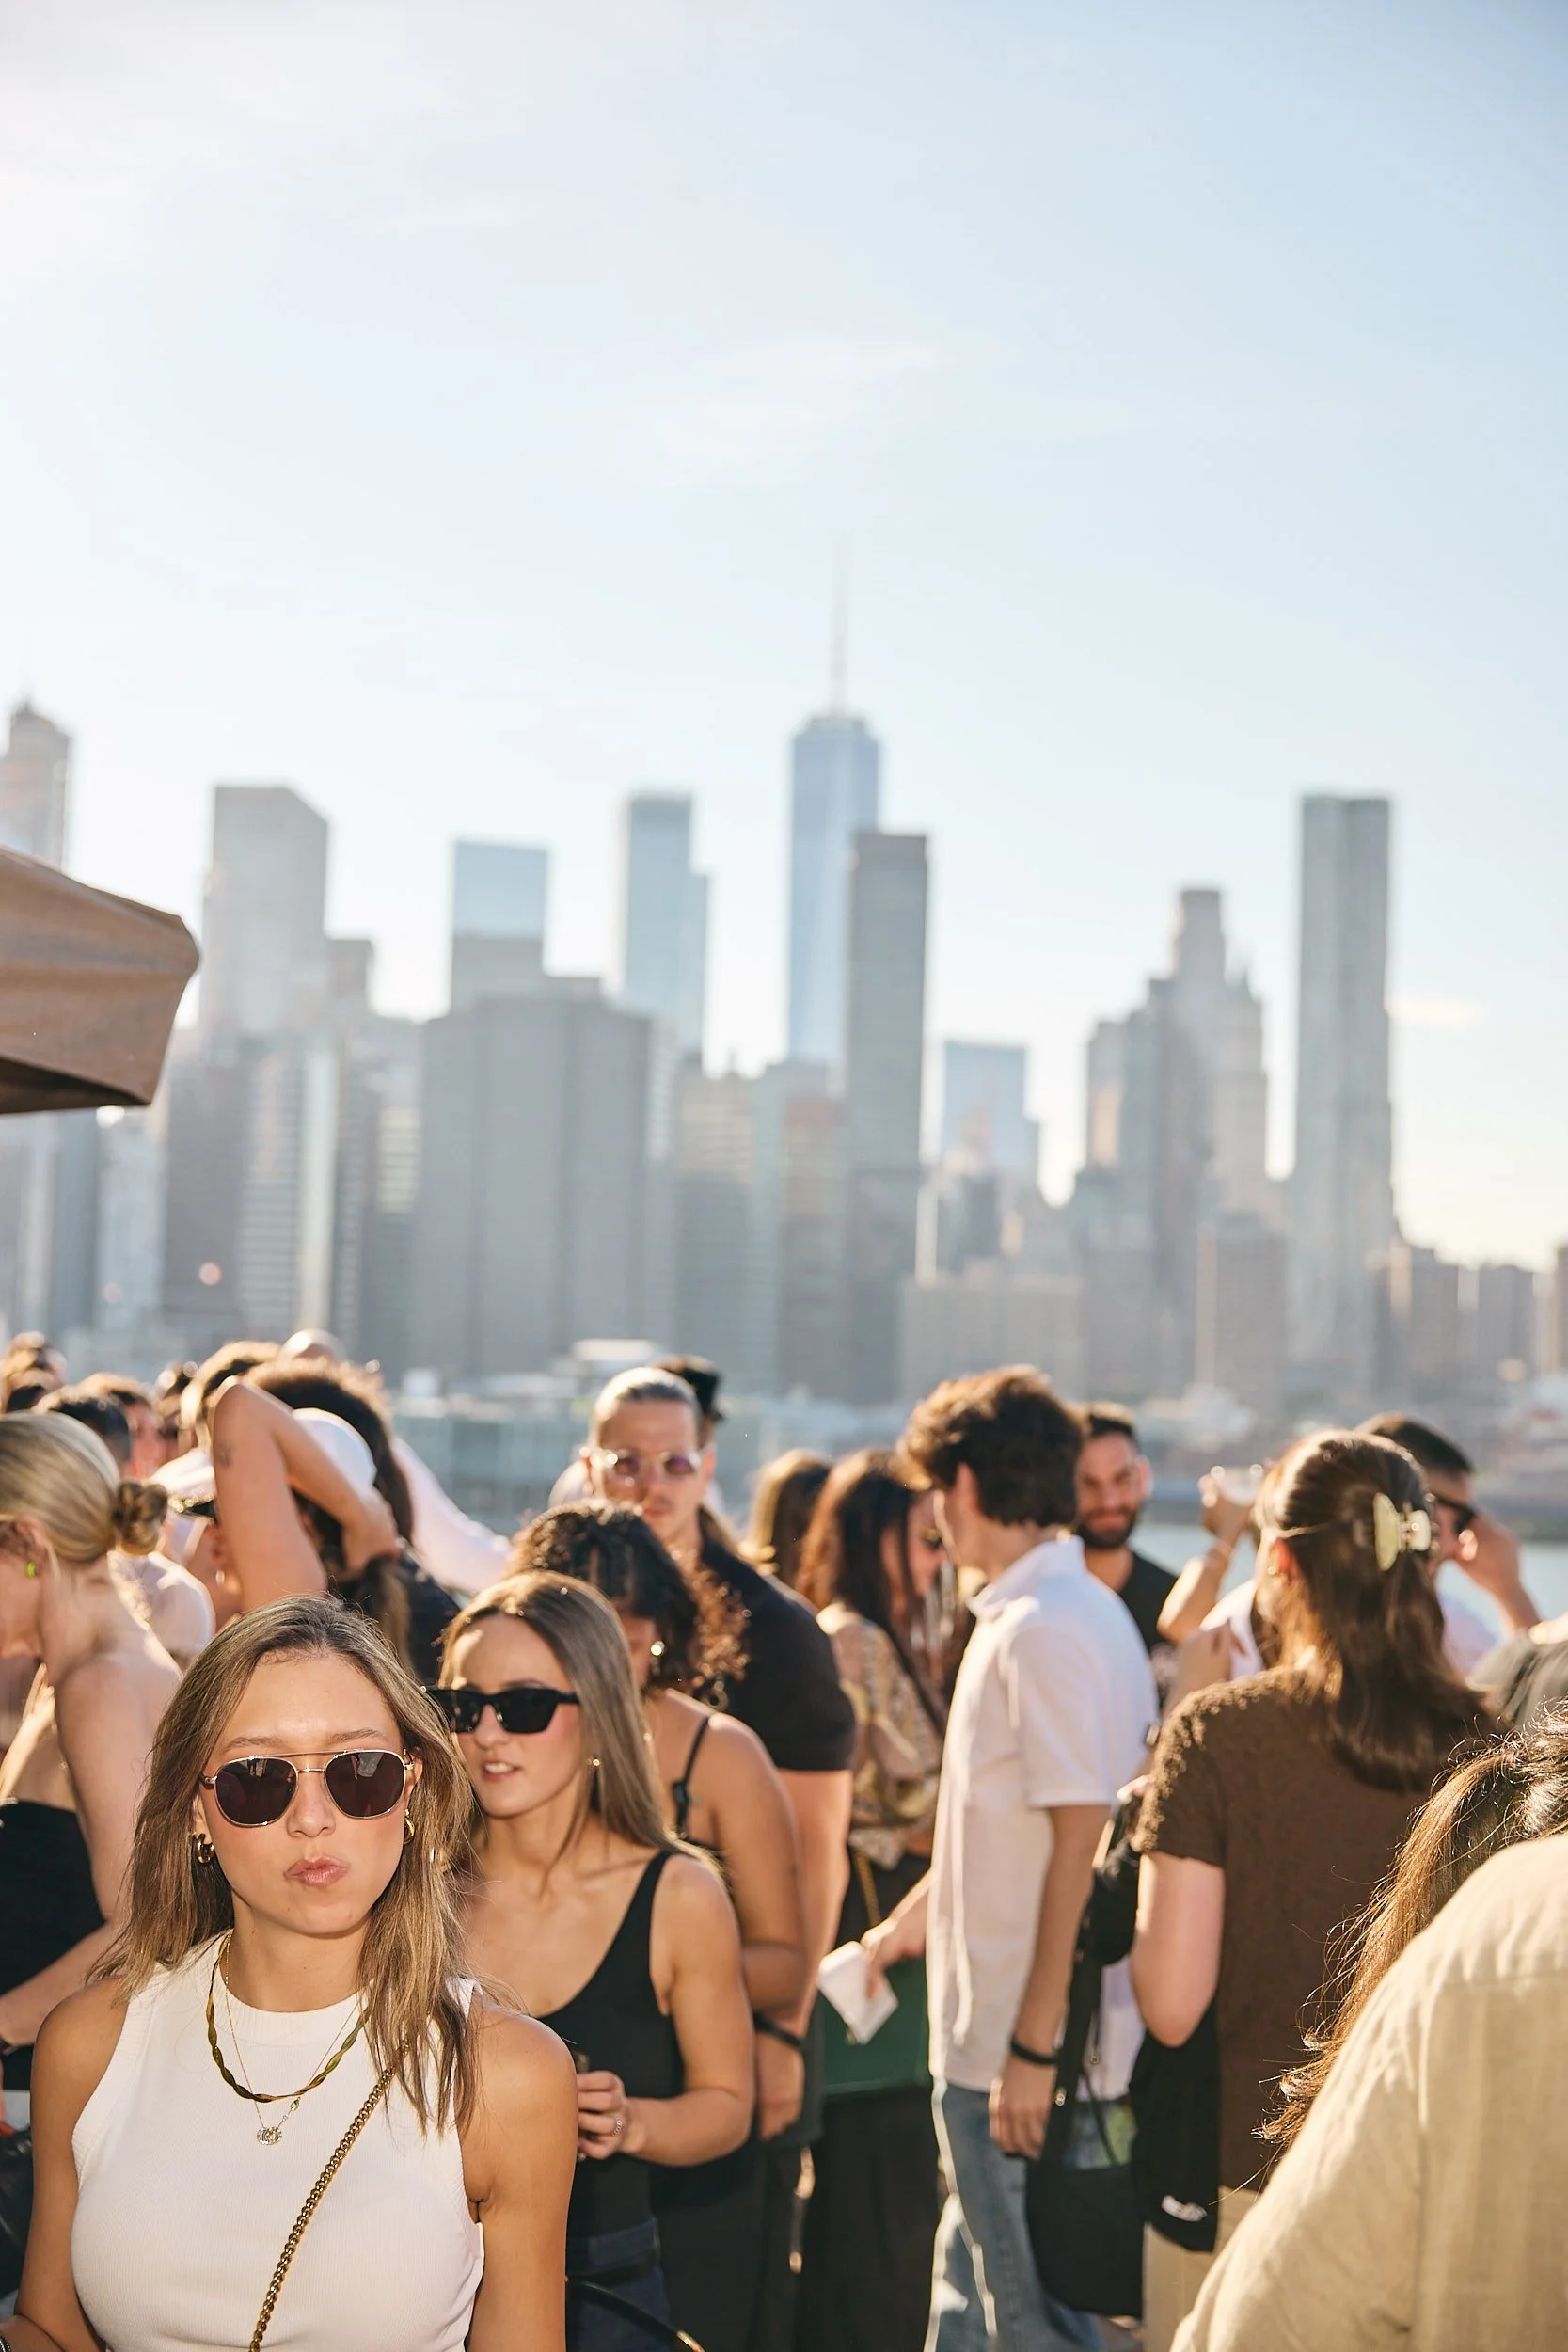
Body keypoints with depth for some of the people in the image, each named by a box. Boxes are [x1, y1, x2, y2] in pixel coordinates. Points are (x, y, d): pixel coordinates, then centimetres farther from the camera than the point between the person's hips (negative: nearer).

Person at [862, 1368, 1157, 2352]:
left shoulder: (1041, 1632, -19)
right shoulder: (1081, 1609, 12)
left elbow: (1080, 1840, -24)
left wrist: (1034, 2048, -23)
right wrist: (911, 1921, 33)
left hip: (1020, 2055, -10)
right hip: (991, 2036, 10)